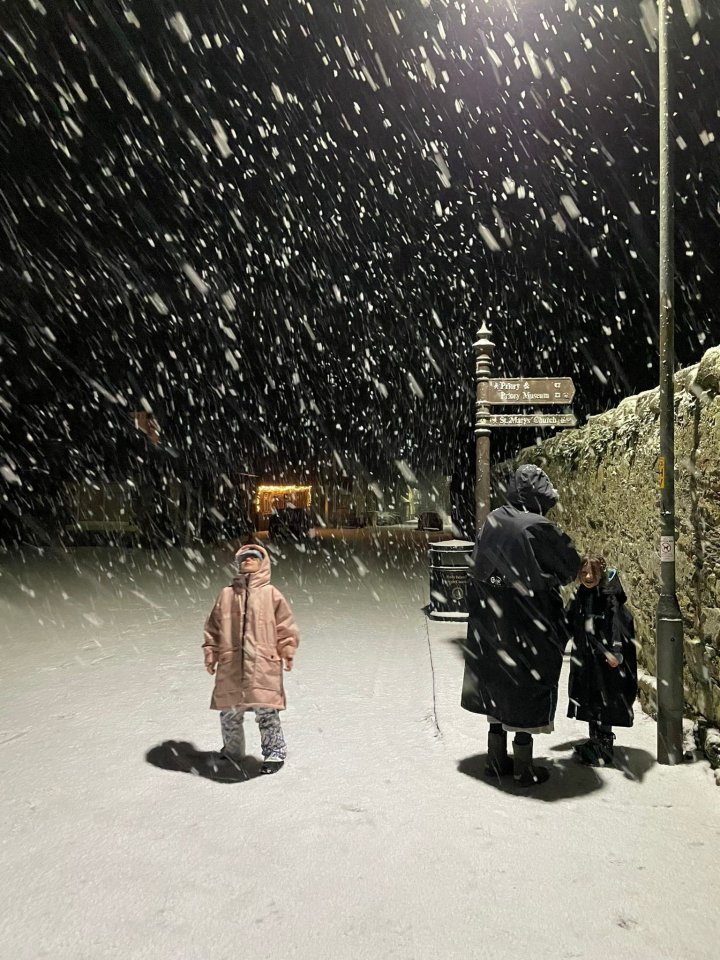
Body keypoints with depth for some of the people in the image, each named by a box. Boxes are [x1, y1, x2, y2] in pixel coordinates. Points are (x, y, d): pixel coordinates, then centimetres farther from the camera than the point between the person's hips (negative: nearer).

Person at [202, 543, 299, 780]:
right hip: (230, 665, 3)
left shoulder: (271, 594, 5)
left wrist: (288, 652, -3)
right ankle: (231, 753, 28)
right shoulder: (226, 594, 12)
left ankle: (275, 753, 18)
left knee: (266, 711, -1)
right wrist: (211, 654, 13)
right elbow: (213, 627, 16)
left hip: (263, 664, -3)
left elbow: (285, 624, 3)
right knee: (229, 712, 8)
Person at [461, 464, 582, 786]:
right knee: (525, 689, 8)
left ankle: (497, 760, 29)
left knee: (498, 686, 17)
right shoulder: (538, 529, -20)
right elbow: (571, 566, -6)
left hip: (492, 623, 6)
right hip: (526, 627, -6)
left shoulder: (492, 521, -2)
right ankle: (523, 769, 20)